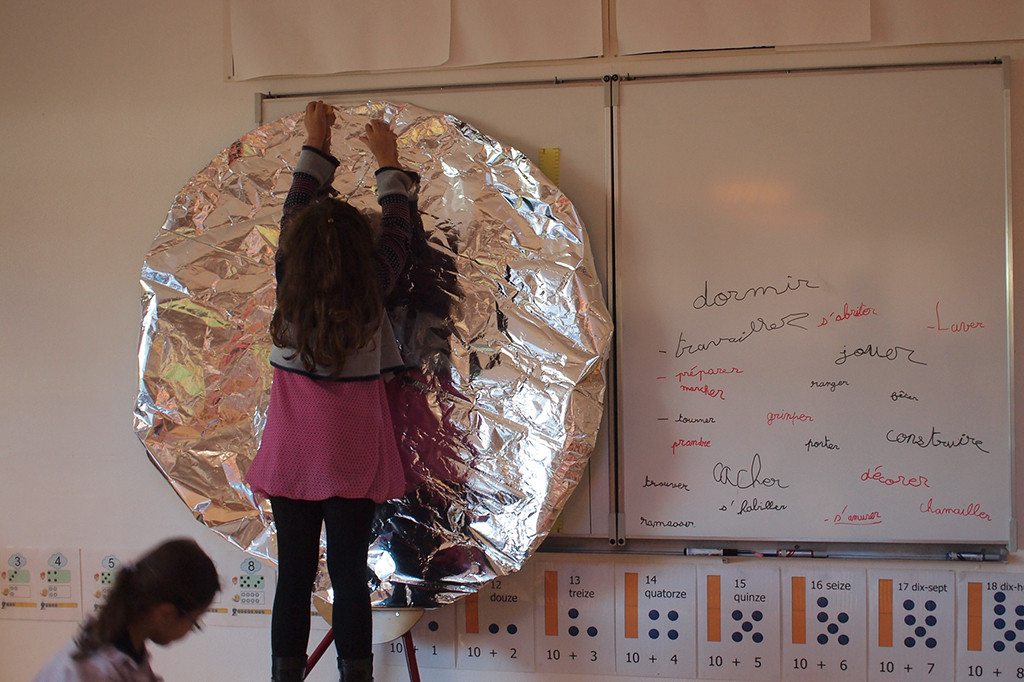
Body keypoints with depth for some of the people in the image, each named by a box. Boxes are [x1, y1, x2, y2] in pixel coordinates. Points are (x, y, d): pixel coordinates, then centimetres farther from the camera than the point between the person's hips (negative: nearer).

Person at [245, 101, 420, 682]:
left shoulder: (289, 286, -8)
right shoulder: (371, 288, -11)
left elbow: (298, 204, 8)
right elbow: (399, 226, 7)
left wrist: (317, 146, 22)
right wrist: (389, 163, 21)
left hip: (292, 450, 1)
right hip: (354, 450, -1)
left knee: (294, 573, 7)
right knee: (350, 572, 2)